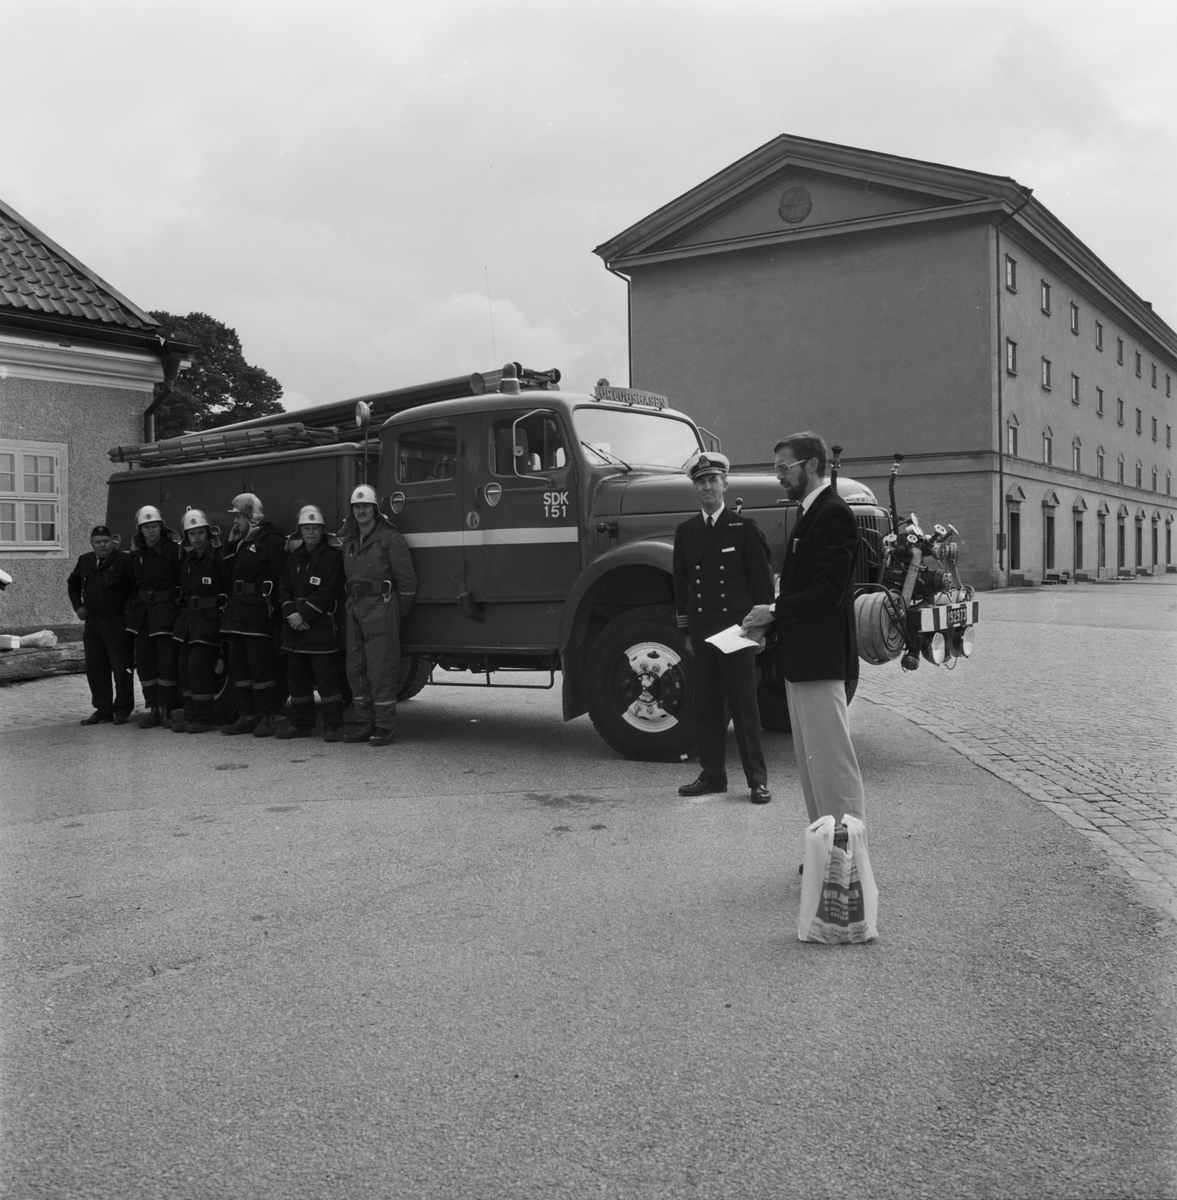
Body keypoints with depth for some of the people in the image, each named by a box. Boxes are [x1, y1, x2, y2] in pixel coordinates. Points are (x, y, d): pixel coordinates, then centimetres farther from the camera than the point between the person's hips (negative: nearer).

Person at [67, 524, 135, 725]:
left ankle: (122, 710, 7)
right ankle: (103, 709, 19)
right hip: (92, 623, 7)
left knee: (122, 668, -2)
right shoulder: (85, 562, 13)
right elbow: (72, 583, 29)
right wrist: (78, 606, 17)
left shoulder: (125, 560, -8)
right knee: (95, 668, 9)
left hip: (118, 623, -6)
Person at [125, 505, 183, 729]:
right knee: (144, 660, 7)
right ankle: (150, 707, 15)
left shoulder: (172, 548, -7)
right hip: (142, 608, 6)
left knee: (167, 661, -6)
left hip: (166, 608, -6)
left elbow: (182, 580, -9)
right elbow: (133, 580, 18)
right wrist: (134, 603, 10)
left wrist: (178, 601, -16)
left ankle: (165, 708, 2)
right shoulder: (136, 550, 9)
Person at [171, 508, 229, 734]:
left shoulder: (219, 557, -10)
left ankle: (204, 718, -2)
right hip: (188, 618, 8)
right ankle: (190, 714, 16)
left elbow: (230, 588, -12)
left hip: (210, 619, -8)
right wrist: (183, 609, 12)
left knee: (199, 665, -11)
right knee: (184, 664, 7)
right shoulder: (187, 560, 14)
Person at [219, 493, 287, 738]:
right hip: (236, 614, 9)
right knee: (238, 667, 11)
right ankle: (248, 716, 18)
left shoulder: (272, 541, -7)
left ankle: (267, 718, 0)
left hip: (259, 616, -9)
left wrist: (271, 608, -20)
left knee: (261, 667, -7)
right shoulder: (242, 542, 21)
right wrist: (231, 544, 11)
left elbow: (280, 579, -14)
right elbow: (227, 574, 19)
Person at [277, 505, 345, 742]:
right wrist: (291, 614, -5)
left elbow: (328, 593, -13)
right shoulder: (294, 558, 16)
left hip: (322, 627, -7)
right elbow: (284, 589, 13)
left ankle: (332, 726, -1)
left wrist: (304, 615, -15)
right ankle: (301, 724, 21)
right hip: (295, 627, 7)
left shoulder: (332, 556, -5)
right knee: (297, 678, 12)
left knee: (327, 678, -6)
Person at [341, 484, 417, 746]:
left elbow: (407, 579, -7)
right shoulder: (349, 541, 16)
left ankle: (385, 727, -2)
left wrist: (397, 613, -2)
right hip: (355, 610, 8)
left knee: (381, 670, -7)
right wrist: (353, 604, 11)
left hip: (381, 609, -8)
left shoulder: (389, 538, -7)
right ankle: (366, 724, 18)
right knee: (356, 670, 10)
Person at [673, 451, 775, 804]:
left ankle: (757, 780, 6)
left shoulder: (744, 529, 0)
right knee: (706, 705, 7)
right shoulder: (685, 532, 12)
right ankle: (712, 774, 17)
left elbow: (762, 581, -1)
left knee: (744, 705, -1)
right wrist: (686, 629, 12)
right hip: (702, 631, 4)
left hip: (737, 630, -4)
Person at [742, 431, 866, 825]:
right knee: (810, 762, 14)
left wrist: (774, 611, -16)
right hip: (801, 658, 11)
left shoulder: (834, 514, -13)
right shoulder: (812, 513, 18)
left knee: (831, 761, -6)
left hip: (821, 659, -11)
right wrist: (769, 619, 6)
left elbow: (829, 592, -21)